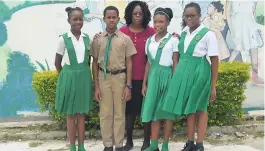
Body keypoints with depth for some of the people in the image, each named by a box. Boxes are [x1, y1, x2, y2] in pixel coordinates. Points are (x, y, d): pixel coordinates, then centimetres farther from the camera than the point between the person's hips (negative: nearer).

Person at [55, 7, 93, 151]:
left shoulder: (86, 38, 3)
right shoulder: (63, 39, -7)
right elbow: (57, 62, 0)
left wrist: (83, 73, 10)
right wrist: (66, 76, 4)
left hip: (84, 77, 3)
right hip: (69, 77, -3)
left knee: (81, 114, 9)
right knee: (71, 114, 6)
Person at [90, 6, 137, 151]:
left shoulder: (125, 39, -3)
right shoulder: (98, 39, -1)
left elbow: (129, 63, -1)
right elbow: (95, 63, 2)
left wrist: (128, 86, -5)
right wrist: (96, 86, -1)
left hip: (120, 77, -1)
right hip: (103, 77, 1)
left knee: (119, 113, 9)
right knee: (105, 113, 8)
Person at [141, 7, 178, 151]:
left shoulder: (173, 40, -2)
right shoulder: (149, 41, 9)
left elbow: (175, 63, -2)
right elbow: (148, 64, 12)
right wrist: (144, 84, 10)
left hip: (167, 76, -4)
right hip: (153, 76, 4)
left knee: (167, 111, 3)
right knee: (154, 110, 5)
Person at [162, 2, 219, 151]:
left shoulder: (208, 34, -8)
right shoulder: (184, 33, 7)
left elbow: (215, 61, -8)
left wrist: (213, 86, -10)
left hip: (199, 72, -5)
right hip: (184, 72, 5)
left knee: (200, 108, 5)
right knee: (189, 108, 10)